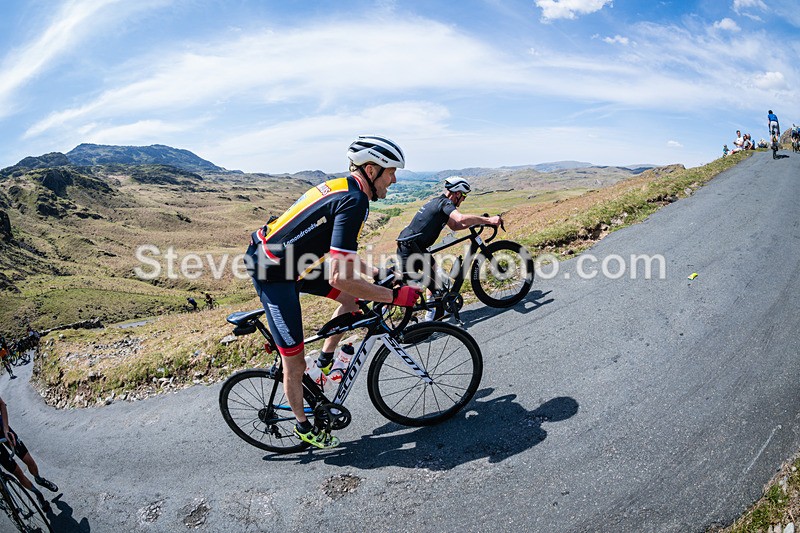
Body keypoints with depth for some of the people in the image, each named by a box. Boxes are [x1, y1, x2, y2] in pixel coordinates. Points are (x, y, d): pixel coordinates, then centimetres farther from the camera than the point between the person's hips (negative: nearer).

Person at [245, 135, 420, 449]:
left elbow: (341, 251, 18)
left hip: (292, 258, 9)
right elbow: (340, 277, -31)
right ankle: (303, 427, 24)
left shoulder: (345, 188, 5)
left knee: (351, 299, 10)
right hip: (273, 271, -9)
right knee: (295, 360, 2)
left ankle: (324, 361, 25)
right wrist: (394, 296, -23)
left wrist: (374, 272, 16)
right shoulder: (354, 201, -25)